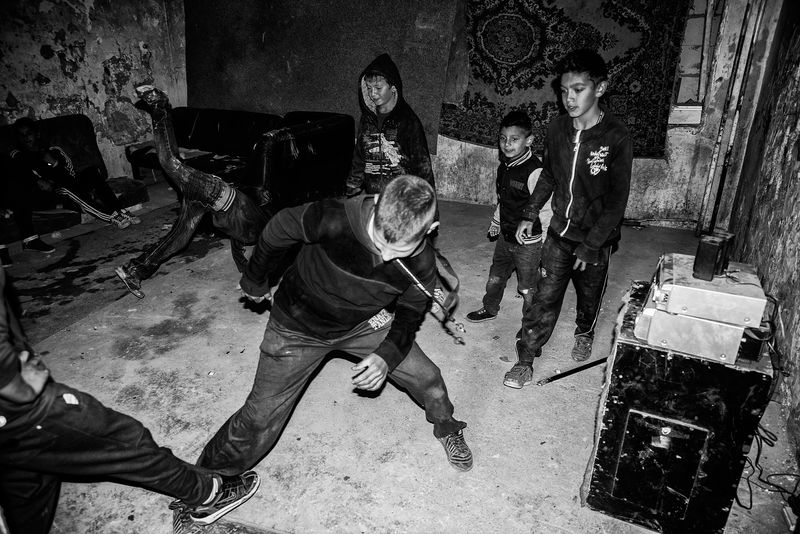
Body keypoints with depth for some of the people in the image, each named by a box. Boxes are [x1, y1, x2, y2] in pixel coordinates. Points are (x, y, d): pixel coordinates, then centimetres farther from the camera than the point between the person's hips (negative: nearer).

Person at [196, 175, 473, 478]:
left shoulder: (421, 261, -24)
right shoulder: (333, 219, -37)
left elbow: (409, 315, -4)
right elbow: (276, 233, -17)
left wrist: (388, 356, -22)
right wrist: (255, 281, 1)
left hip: (362, 326, 3)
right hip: (299, 327, -3)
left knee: (427, 378, 5)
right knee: (260, 420, -4)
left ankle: (447, 429, 39)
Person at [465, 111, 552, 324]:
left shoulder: (535, 172, -23)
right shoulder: (504, 167, 3)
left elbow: (546, 212, -21)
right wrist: (495, 223, 26)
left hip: (529, 244, -7)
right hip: (505, 238, 7)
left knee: (528, 289, 7)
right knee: (495, 279, 23)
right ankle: (489, 309, 48)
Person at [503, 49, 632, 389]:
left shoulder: (616, 138, -18)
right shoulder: (557, 129, -5)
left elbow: (616, 201, -16)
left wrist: (590, 246, -17)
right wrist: (531, 214, 8)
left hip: (596, 238, -2)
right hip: (559, 232, 3)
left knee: (589, 297, 18)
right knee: (544, 298, 2)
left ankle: (584, 334, 48)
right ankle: (525, 360, 13)